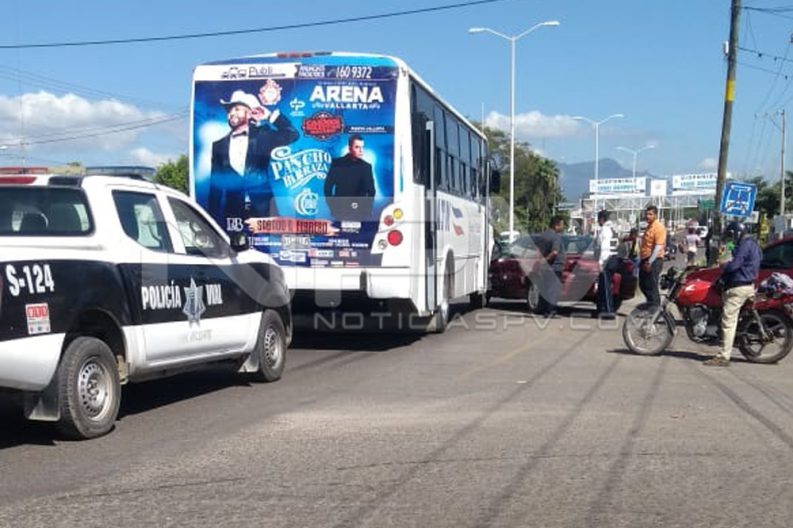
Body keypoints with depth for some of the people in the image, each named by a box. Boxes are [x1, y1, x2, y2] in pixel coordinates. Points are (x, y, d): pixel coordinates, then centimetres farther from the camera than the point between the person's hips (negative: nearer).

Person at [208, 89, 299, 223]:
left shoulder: (261, 136, 10)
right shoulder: (219, 146, 12)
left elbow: (291, 135, 0)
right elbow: (215, 186, 10)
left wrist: (270, 116, 0)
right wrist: (213, 220, 5)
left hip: (260, 210, -1)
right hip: (231, 212, 1)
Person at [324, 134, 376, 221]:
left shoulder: (366, 167, 3)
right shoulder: (337, 163, 2)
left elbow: (371, 191, 1)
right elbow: (328, 186, 5)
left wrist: (367, 209, -11)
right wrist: (332, 206, -2)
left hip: (359, 213, 1)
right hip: (340, 212, -1)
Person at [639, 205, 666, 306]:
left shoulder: (659, 227, -13)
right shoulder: (648, 227, 17)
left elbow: (659, 246, -20)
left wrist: (650, 262, -23)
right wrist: (640, 260, 21)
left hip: (654, 260, -10)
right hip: (645, 260, 10)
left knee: (651, 286, -6)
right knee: (642, 284, 15)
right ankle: (651, 303, 28)